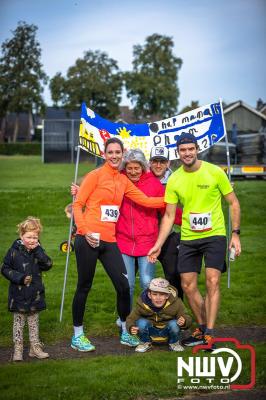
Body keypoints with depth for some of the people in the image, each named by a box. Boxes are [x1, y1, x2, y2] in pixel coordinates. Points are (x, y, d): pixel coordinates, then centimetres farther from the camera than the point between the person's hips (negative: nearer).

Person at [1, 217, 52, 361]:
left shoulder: (38, 251, 1)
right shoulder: (14, 251, -10)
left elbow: (47, 265, -11)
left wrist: (38, 250, -20)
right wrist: (20, 278, -17)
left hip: (35, 294, 3)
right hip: (18, 294, -3)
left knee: (34, 322, 13)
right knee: (18, 322, 5)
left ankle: (35, 348, 21)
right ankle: (17, 349, 12)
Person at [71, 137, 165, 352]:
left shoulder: (123, 180, 13)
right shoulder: (95, 175, -4)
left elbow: (145, 200, 9)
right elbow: (77, 204, -5)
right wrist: (84, 230, -15)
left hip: (109, 241, 5)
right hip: (89, 239, -5)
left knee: (123, 286, 4)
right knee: (84, 287, 4)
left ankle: (125, 333, 20)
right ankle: (77, 336, 18)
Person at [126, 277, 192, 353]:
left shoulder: (176, 303, -22)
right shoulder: (142, 304, -21)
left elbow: (187, 318, -16)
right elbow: (131, 319, -10)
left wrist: (184, 322, -42)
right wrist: (131, 327, -33)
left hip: (167, 332, 0)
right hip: (151, 332, 0)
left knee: (173, 324, -32)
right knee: (141, 322, -29)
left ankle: (174, 343, 1)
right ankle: (145, 343, 2)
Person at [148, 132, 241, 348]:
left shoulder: (215, 172, -8)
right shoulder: (174, 180, 0)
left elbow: (234, 203, -1)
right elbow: (169, 216, 5)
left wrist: (236, 234, -8)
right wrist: (158, 245, 0)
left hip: (214, 235, -3)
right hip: (188, 238, 4)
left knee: (212, 282, -14)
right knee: (188, 285, 5)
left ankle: (209, 334, -10)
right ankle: (202, 328, 23)